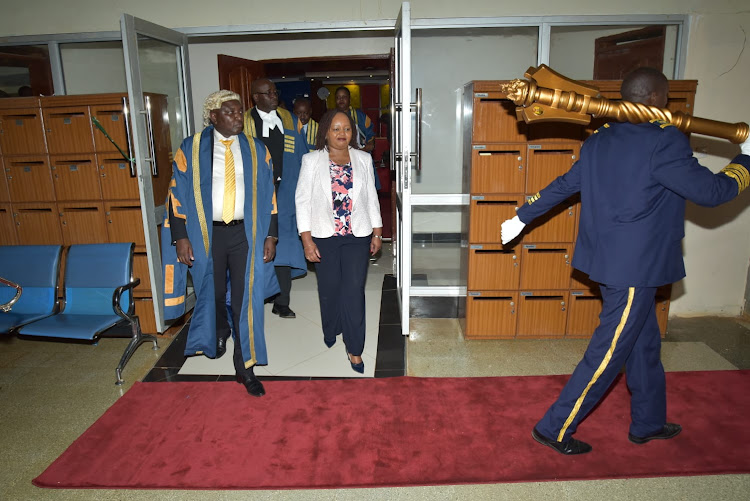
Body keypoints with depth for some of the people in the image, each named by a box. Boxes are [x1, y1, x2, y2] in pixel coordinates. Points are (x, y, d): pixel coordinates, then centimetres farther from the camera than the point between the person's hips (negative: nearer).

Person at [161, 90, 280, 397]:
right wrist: (181, 238, -7)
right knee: (212, 293, 18)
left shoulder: (256, 150, 2)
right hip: (206, 234, 0)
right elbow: (177, 194, -1)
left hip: (246, 233, 0)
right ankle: (219, 332, 52)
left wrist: (270, 236, -2)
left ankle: (245, 367, 12)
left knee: (246, 299, -1)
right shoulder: (190, 149, -2)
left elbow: (269, 196, 4)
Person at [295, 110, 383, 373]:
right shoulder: (311, 160, -2)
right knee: (329, 289, 12)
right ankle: (331, 332, 39)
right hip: (324, 237, 0)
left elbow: (371, 197, 10)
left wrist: (377, 232, 7)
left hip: (357, 236, 1)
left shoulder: (363, 159, 5)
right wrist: (306, 239, -8)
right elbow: (303, 200, -3)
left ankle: (354, 349, 10)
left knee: (354, 292, -2)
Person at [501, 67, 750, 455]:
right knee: (608, 354, 2)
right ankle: (554, 429, 13)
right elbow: (711, 191, -12)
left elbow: (563, 184, 13)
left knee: (644, 343, 22)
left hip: (608, 260, 9)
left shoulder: (600, 139, 7)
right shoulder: (666, 142, -17)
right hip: (635, 266, -9)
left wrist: (522, 217, 22)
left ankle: (648, 423, 40)